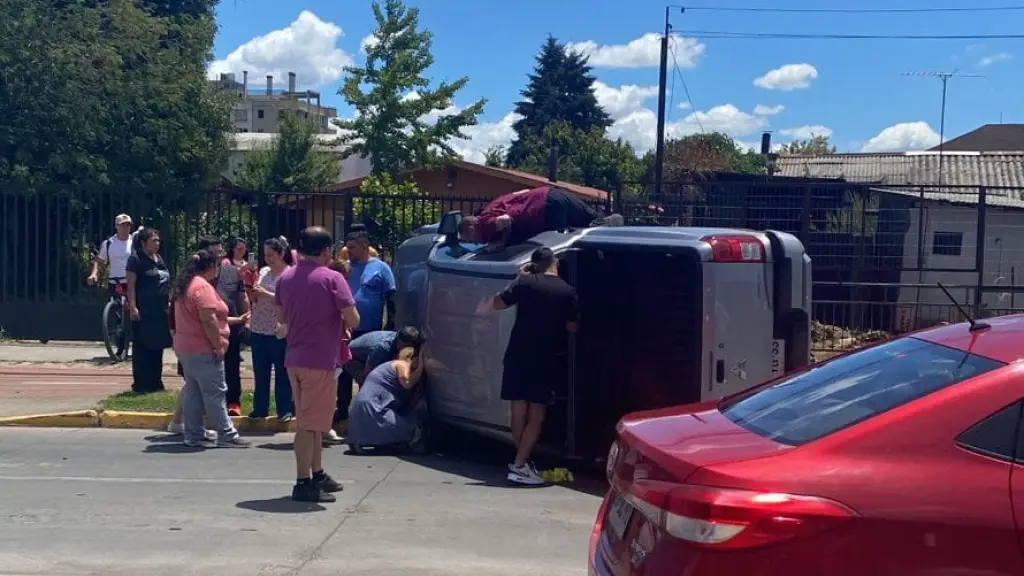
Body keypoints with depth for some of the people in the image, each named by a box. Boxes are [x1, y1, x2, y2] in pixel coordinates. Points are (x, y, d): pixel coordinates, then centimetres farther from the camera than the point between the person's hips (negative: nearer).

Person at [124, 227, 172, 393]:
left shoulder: (159, 259, 16)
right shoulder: (136, 258, -8)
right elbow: (131, 284, -13)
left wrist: (168, 304, 19)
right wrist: (132, 307, -20)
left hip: (160, 311, 8)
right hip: (143, 312, -8)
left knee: (157, 348, 11)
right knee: (142, 348, -3)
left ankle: (155, 382, 19)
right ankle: (140, 384, 2)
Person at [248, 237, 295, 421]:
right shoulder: (263, 272, 9)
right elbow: (253, 299, 13)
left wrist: (266, 294, -18)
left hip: (280, 332, -5)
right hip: (259, 331, 6)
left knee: (282, 373, 3)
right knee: (260, 373, 12)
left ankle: (285, 410, 11)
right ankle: (260, 408, 21)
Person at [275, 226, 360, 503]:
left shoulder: (286, 277, 8)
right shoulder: (331, 278, -13)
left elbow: (281, 317, 17)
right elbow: (352, 320, -14)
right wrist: (338, 318, 6)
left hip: (294, 358, 7)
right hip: (319, 360, -7)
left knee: (312, 420, 19)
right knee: (310, 423, -3)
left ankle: (317, 474, 29)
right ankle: (303, 483, 0)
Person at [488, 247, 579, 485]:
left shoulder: (524, 283, -2)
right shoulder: (567, 291, -2)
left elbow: (496, 304, 2)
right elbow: (572, 327, 3)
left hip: (518, 356, 2)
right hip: (545, 359, -2)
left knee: (519, 410, 11)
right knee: (536, 416, 1)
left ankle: (523, 460, 17)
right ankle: (519, 466, -6)